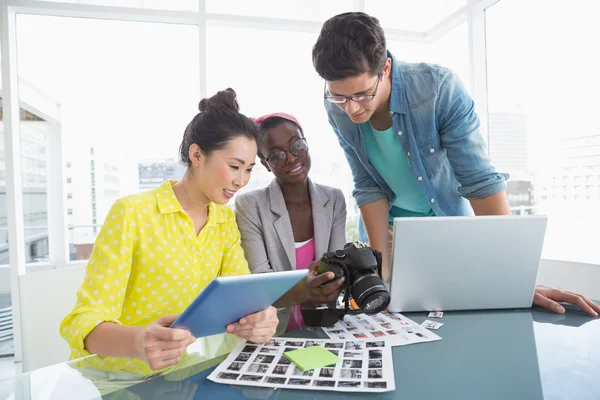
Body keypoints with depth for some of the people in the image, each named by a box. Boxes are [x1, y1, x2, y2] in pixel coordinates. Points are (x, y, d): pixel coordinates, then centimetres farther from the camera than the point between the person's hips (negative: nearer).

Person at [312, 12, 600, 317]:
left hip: (448, 219, -1)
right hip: (388, 224, 2)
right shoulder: (336, 108, -19)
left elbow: (480, 180, -27)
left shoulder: (439, 88, -29)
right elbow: (368, 187, -14)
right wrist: (380, 266, -18)